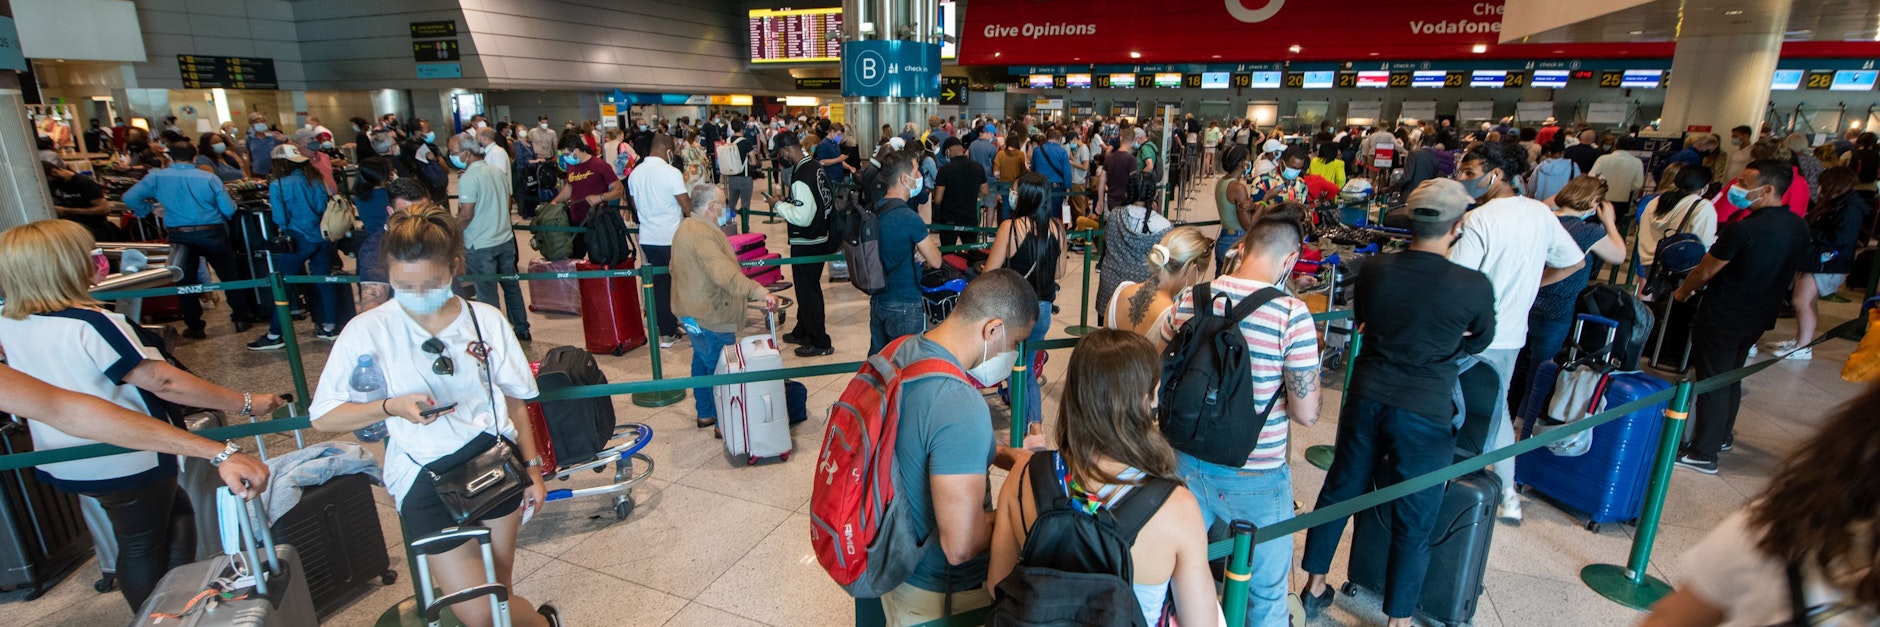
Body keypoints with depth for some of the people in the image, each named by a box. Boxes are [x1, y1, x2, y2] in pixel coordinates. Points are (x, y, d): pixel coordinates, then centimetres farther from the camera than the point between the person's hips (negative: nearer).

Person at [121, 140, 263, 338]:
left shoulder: (156, 177, -2)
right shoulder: (209, 178, -5)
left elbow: (130, 198, -8)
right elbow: (229, 210, -6)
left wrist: (146, 211, 11)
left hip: (178, 236, 1)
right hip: (212, 234, -1)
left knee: (185, 281, 13)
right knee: (229, 276, 12)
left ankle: (194, 327, 18)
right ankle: (241, 318, 15)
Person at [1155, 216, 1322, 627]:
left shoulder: (1189, 299, -7)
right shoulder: (1292, 315, -19)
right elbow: (1306, 413, -17)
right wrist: (1275, 386, 2)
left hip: (1189, 465, 4)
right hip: (1255, 480, -3)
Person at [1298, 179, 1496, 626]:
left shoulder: (1375, 270, -5)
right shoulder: (1475, 286, -14)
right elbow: (1479, 341, 7)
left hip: (1367, 398, 4)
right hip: (1425, 412, -4)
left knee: (1341, 489, 19)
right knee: (1413, 522, 11)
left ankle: (1314, 586, 33)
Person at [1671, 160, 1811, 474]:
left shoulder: (1743, 229, -25)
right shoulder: (1799, 227, 1)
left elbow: (1705, 272, -14)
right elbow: (1792, 270, 14)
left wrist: (1683, 291, 5)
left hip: (1723, 317, -8)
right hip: (1760, 316, 8)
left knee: (1712, 381, 0)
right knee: (1730, 376, 23)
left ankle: (1703, 454, 5)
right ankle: (1722, 435, 37)